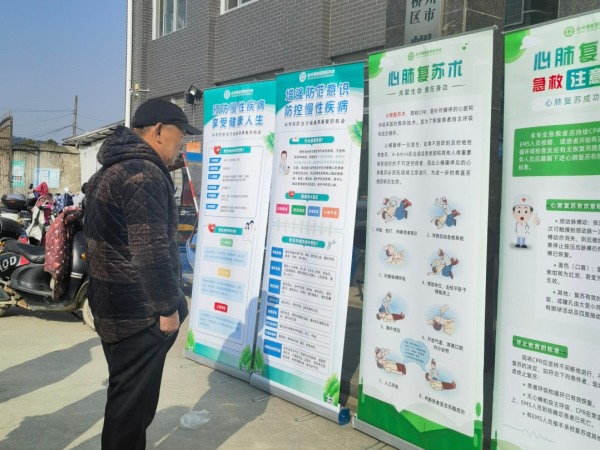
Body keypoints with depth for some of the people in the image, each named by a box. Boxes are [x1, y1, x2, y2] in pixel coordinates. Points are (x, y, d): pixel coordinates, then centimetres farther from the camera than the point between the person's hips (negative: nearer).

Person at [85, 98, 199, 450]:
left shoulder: (113, 170, 14)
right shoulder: (144, 175, -20)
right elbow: (151, 252, -26)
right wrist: (168, 307, -17)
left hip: (113, 306, 10)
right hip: (140, 312, -10)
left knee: (127, 394, 23)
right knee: (134, 399, 3)